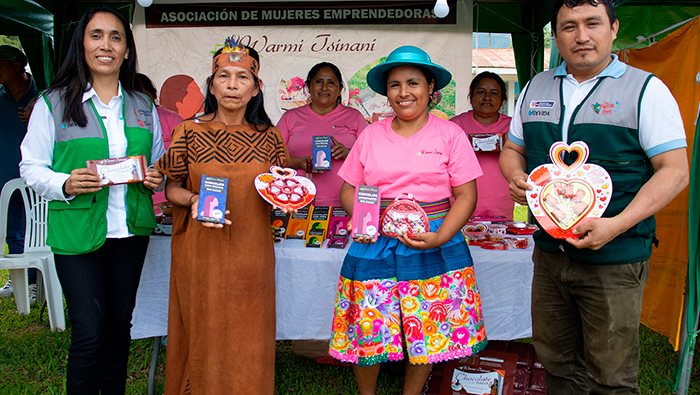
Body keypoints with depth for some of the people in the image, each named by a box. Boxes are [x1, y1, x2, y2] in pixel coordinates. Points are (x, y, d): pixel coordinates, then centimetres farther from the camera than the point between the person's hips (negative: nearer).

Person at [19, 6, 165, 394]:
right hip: (77, 231, -4)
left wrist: (156, 179, -4)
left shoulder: (143, 106, 10)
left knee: (120, 324, 14)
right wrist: (65, 185, -20)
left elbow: (158, 162, 19)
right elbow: (31, 167, 0)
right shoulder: (53, 103, -1)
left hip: (131, 230, 4)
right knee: (88, 333, -4)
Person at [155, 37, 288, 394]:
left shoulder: (269, 137, 2)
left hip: (251, 253, 2)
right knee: (203, 334, 9)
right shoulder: (189, 132, -2)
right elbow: (171, 189, 4)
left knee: (248, 335, 10)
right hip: (200, 253, -1)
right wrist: (193, 200, -16)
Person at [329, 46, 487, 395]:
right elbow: (348, 190, 11)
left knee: (426, 330, 5)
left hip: (433, 247, -1)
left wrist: (439, 238, -16)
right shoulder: (370, 135, 8)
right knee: (366, 329, 3)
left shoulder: (450, 134, 1)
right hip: (376, 245, 2)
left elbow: (466, 196, -2)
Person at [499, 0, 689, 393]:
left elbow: (675, 171, -9)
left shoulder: (646, 89, -4)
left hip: (614, 261, -4)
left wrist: (616, 225, -21)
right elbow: (513, 149, 20)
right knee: (556, 360, 17)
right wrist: (515, 177, -4)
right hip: (548, 253, 5)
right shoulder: (536, 87, 11)